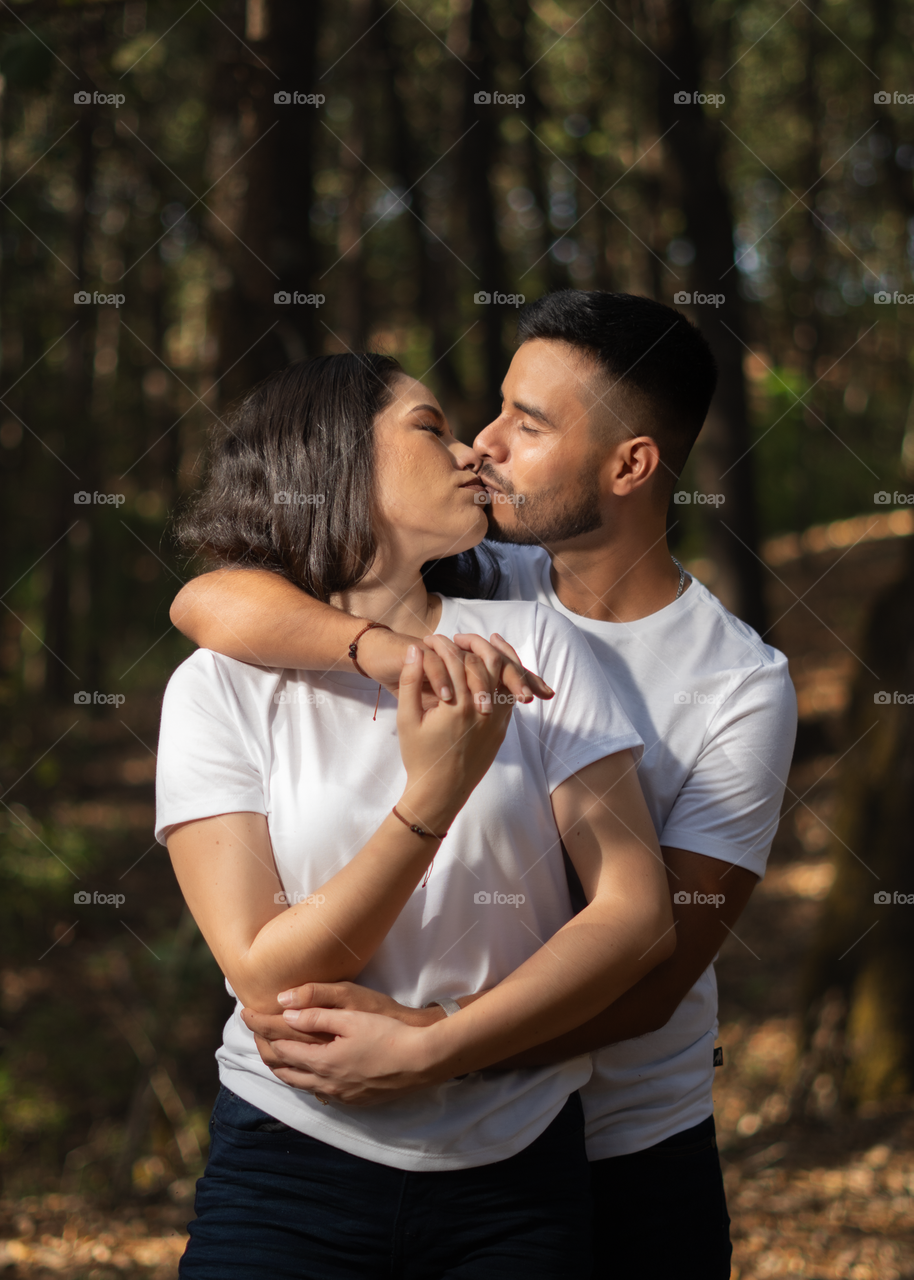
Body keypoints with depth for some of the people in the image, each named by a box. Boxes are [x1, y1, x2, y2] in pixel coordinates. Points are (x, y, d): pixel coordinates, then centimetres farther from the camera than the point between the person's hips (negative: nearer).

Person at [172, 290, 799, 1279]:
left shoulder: (743, 687, -12)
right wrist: (393, 650, -35)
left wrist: (425, 1044, -31)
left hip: (635, 1159, -2)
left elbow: (652, 975, -18)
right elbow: (208, 602, -16)